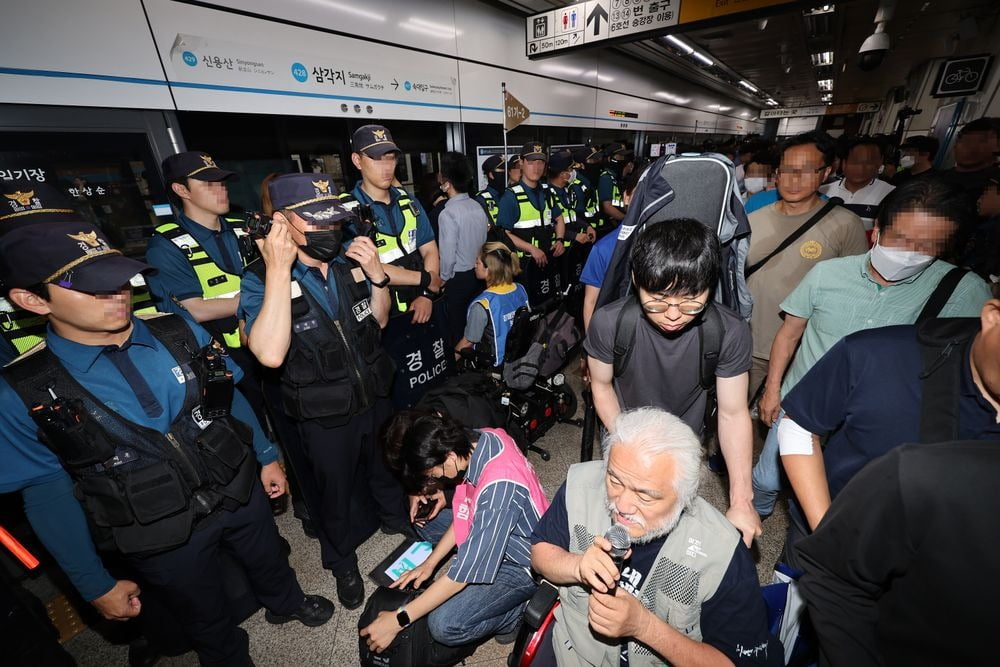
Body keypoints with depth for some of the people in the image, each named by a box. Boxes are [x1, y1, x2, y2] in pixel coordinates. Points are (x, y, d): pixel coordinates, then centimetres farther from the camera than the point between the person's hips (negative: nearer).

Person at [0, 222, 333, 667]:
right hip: (161, 537, -2)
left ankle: (287, 604, 62)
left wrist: (266, 457, 7)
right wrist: (96, 586, -2)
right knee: (209, 623, 25)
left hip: (242, 493, 2)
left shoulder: (181, 334, -12)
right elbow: (48, 494, -9)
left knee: (270, 565, 29)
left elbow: (231, 399, 0)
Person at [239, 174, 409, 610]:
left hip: (375, 398, 4)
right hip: (324, 418, -3)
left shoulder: (349, 262, -10)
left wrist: (377, 275, -16)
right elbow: (270, 354, -35)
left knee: (387, 467, 28)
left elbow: (379, 320, 2)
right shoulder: (261, 280, -19)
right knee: (336, 493, 21)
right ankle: (342, 563, 51)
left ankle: (396, 518, 61)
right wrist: (279, 270, -35)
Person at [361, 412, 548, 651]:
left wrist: (398, 620, -19)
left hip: (523, 566, -8)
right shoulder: (478, 440, -15)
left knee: (444, 626, -20)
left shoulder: (498, 487, -39)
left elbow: (464, 573, -29)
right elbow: (464, 513, 1)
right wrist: (430, 562, -1)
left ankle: (520, 610, 3)